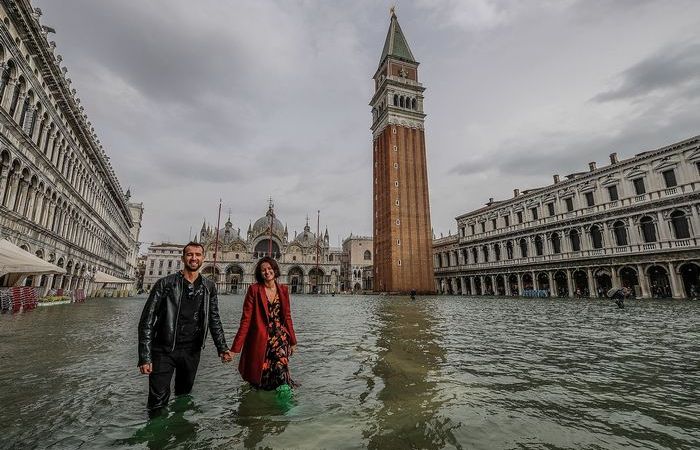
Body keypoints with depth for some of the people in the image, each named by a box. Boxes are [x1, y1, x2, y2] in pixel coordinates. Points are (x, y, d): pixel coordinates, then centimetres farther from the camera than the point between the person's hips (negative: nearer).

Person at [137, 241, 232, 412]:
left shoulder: (209, 287, 2)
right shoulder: (165, 283, -7)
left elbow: (214, 320, 6)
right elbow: (147, 321, -7)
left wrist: (222, 348, -2)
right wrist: (145, 357, -13)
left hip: (192, 351, 3)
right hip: (164, 351, -3)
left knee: (184, 396, 17)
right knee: (158, 403, 0)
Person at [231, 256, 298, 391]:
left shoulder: (283, 289, 5)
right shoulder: (254, 289, -7)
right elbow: (246, 319, -8)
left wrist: (293, 341, 13)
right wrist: (235, 348, -12)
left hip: (280, 338, 2)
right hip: (260, 340, -2)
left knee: (280, 372, -12)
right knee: (261, 379, 7)